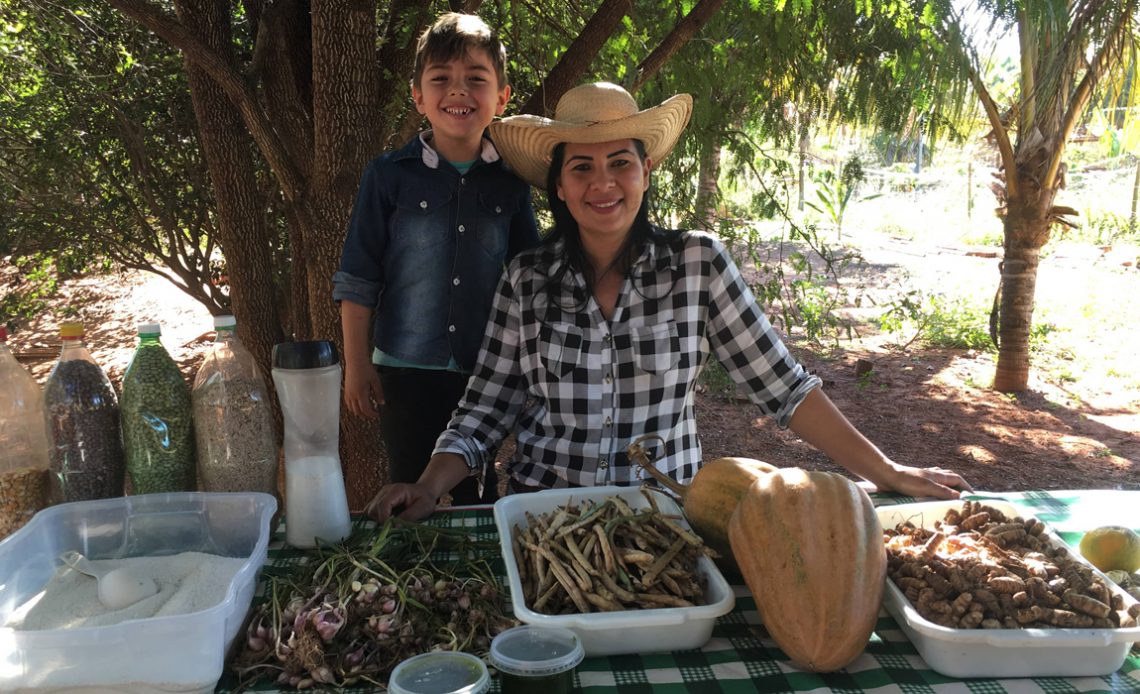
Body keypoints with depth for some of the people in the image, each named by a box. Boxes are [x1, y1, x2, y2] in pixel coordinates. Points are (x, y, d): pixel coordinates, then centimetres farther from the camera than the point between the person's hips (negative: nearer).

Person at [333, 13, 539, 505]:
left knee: (478, 491, 15)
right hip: (407, 369, -1)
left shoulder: (511, 181, 1)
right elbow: (357, 279, -2)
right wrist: (357, 364, -3)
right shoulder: (389, 175, -4)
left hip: (486, 370, 2)